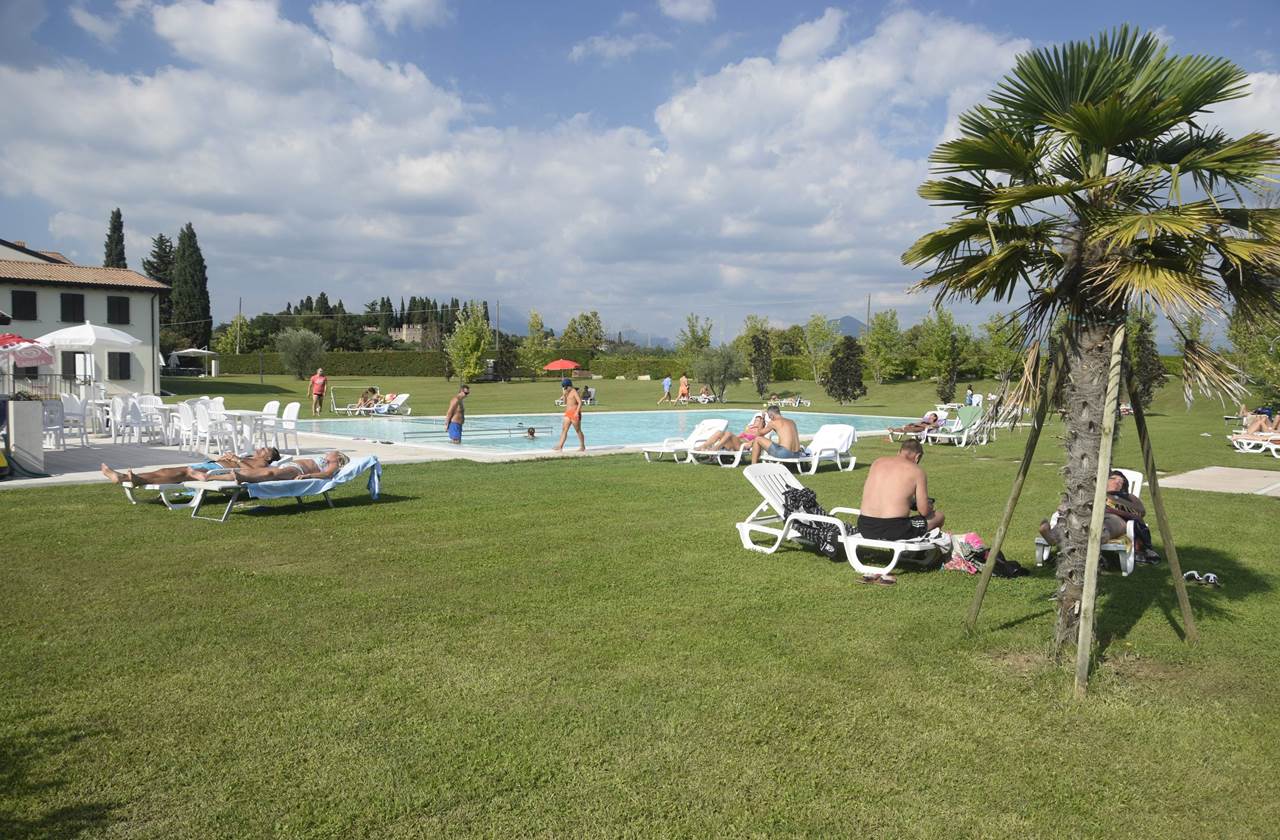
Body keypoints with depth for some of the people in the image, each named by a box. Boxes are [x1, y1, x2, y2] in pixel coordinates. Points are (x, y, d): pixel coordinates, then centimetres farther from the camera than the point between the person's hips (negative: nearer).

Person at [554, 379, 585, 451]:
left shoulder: (574, 392, -11)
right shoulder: (568, 393, 14)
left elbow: (580, 402, -17)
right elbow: (565, 403, 19)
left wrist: (577, 412, -23)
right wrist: (564, 395, 4)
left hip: (574, 413, -9)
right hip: (568, 413, 9)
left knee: (578, 430, 0)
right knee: (564, 429, 0)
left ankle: (583, 447, 10)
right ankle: (560, 446, -3)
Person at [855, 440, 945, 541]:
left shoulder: (877, 462, 11)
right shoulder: (917, 471, -3)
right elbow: (924, 511, -2)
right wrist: (930, 507, 23)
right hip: (894, 532, -5)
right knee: (939, 516, 17)